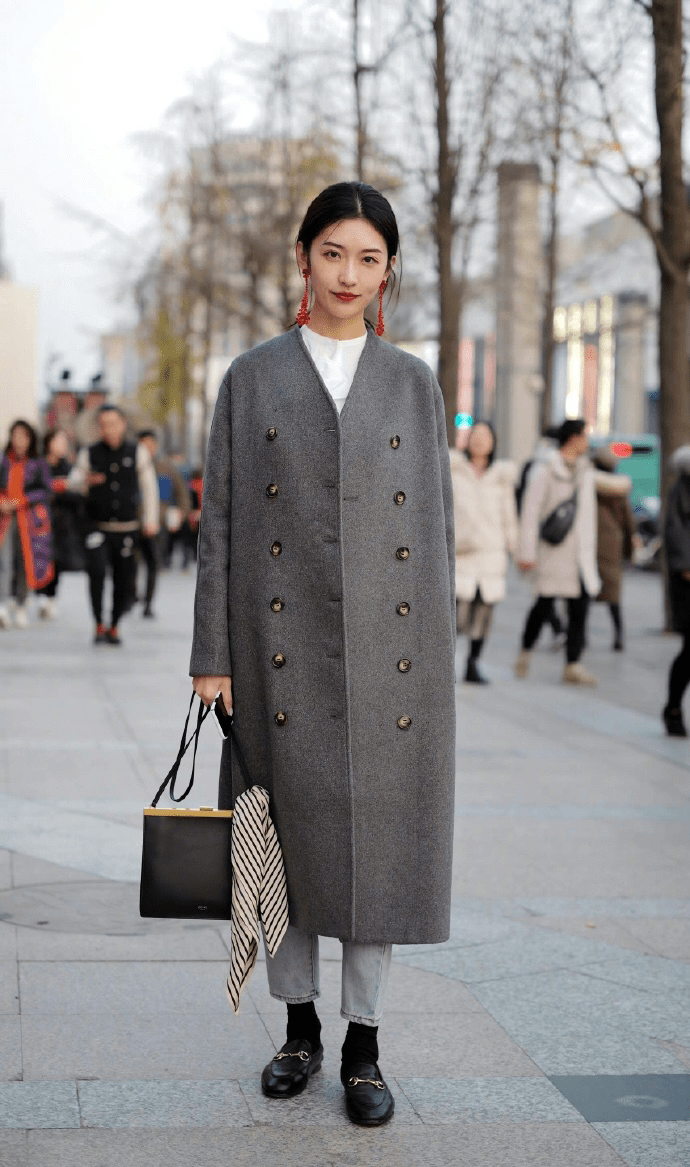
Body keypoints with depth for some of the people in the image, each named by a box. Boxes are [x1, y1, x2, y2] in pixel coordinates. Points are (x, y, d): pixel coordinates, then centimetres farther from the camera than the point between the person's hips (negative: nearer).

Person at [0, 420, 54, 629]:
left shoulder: (38, 463, 3)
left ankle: (21, 606, 17)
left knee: (26, 562, 2)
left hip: (30, 518, -1)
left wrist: (18, 502, -13)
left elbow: (45, 491, -5)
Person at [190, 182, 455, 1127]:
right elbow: (222, 519, 3)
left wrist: (438, 661, 2)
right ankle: (300, 1027, 23)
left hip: (388, 647, 0)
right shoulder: (252, 380, 6)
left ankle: (363, 1048, 15)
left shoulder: (414, 384, 8)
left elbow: (436, 526, 8)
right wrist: (213, 654, -3)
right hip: (283, 647, 0)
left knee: (380, 836, 3)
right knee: (291, 834, 6)